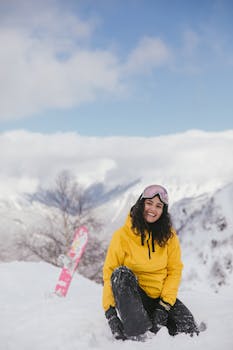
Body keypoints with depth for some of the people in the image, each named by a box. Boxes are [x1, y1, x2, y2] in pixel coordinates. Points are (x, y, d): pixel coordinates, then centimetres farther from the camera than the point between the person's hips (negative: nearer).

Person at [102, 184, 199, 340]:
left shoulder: (169, 235, -1)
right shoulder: (122, 235, -9)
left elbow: (175, 270, 0)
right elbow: (109, 272, -9)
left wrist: (165, 305, -13)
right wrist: (110, 312, -19)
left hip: (160, 297, 2)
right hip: (132, 295, -2)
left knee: (190, 331, -19)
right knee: (121, 273, -34)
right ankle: (136, 333, -32)